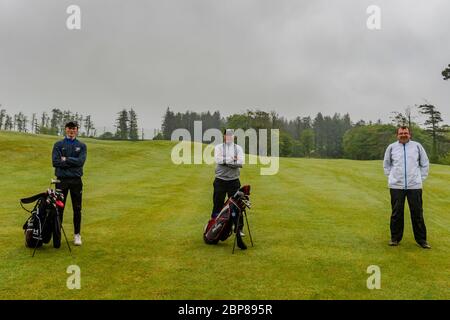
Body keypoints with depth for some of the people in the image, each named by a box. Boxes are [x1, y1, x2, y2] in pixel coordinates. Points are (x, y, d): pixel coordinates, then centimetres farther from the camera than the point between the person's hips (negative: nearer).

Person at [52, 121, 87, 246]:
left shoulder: (82, 146, 6)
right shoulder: (58, 145, 5)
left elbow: (80, 161, -10)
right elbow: (55, 162, -9)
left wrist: (66, 159, -10)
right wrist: (73, 163, -12)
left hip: (76, 181, 0)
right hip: (61, 180, 0)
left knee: (77, 209, 5)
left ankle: (77, 234, 15)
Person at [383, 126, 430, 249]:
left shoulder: (417, 146, 4)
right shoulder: (391, 147, 4)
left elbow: (425, 163, 13)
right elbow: (386, 164, 16)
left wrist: (421, 178, 7)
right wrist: (391, 176, 8)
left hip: (414, 185, 0)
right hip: (396, 186, 0)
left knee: (417, 213, 4)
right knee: (396, 213, 6)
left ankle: (421, 239, 14)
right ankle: (395, 238, 17)